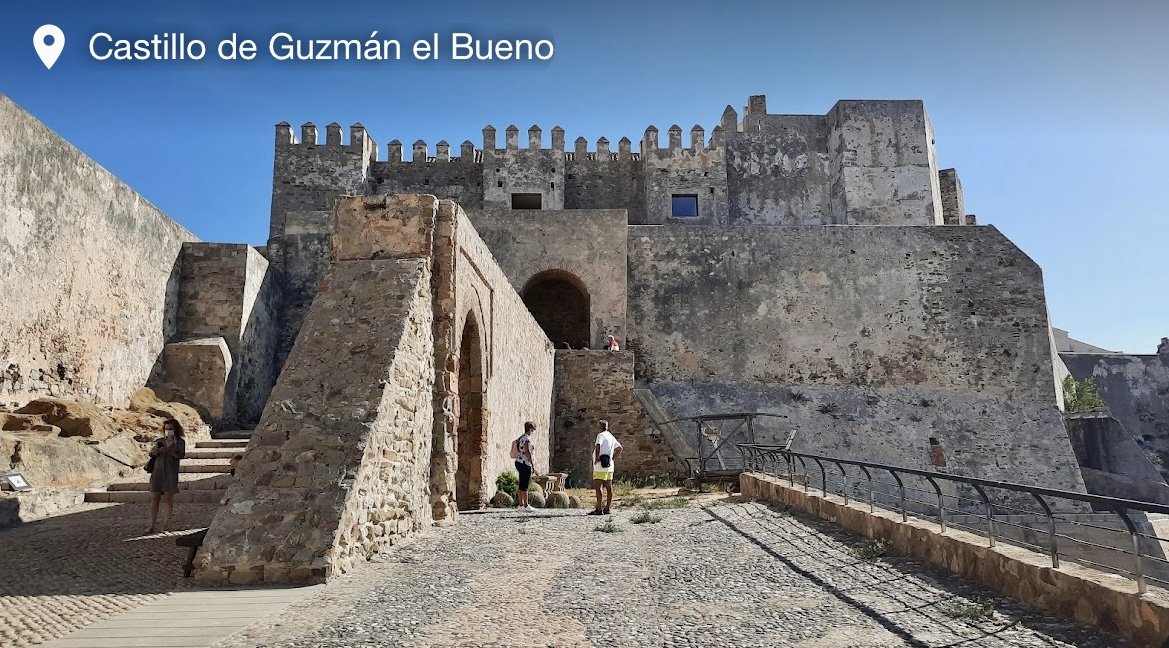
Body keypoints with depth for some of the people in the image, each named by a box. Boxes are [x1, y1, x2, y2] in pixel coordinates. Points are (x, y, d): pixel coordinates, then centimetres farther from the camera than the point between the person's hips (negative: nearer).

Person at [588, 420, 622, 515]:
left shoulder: (601, 435, -9)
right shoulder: (611, 436, 17)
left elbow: (598, 445, -28)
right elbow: (619, 448, 26)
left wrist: (597, 458, -19)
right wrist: (614, 458, 19)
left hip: (601, 465, -9)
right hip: (609, 466, 9)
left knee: (597, 487, -7)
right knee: (609, 488, 7)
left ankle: (599, 510, -11)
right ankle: (607, 509, 11)